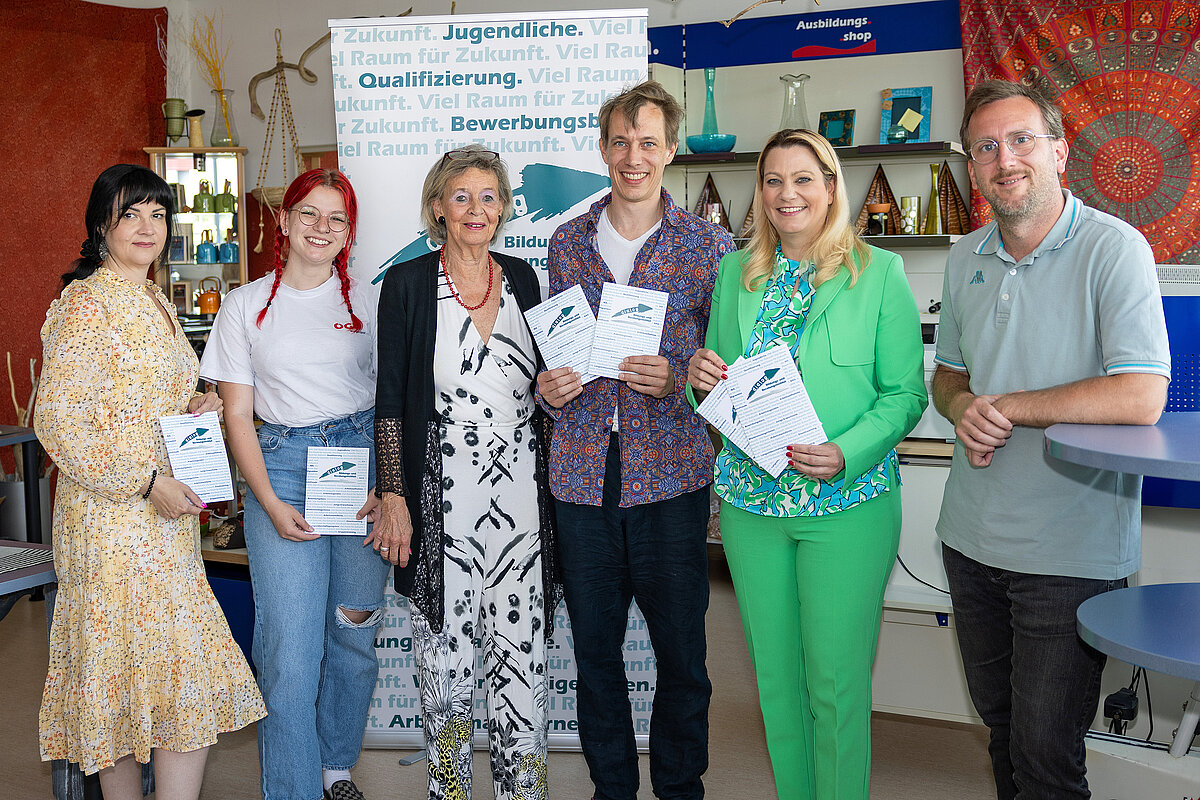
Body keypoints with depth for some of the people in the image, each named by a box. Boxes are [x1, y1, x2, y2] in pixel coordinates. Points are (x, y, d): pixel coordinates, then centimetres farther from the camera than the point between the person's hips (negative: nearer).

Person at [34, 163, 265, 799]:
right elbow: (58, 423, -17)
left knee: (133, 671, 12)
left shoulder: (156, 301, 15)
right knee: (187, 673, -7)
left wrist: (194, 408, 6)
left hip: (164, 512, 8)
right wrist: (147, 482, -19)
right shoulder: (86, 304, -12)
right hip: (114, 516, -8)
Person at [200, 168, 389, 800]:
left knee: (356, 634, 8)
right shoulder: (246, 305, 6)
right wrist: (271, 505, -7)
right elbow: (237, 415, 4)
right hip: (282, 466, -1)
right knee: (290, 646, -7)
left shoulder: (367, 300, 8)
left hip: (364, 459, 2)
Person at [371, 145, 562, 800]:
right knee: (445, 652, 7)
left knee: (521, 649, 4)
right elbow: (391, 400, -3)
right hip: (440, 493, -3)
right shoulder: (408, 284, -2)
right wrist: (393, 497, -7)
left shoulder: (521, 278, 9)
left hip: (519, 492, 3)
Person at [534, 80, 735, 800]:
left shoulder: (709, 245, 1)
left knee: (682, 653, 6)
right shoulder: (568, 242, 10)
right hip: (583, 473, 3)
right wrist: (546, 385, -3)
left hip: (670, 472, -2)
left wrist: (674, 381, -17)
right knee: (594, 650, 12)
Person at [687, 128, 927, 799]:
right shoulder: (735, 273, 9)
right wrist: (703, 380, -8)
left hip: (848, 503, -3)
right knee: (775, 675, 14)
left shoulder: (880, 273, -3)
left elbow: (905, 393, -5)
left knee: (836, 685, 2)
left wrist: (846, 454, -20)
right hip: (751, 501, 4)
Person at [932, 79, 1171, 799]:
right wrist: (964, 409, -5)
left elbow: (1141, 398, -23)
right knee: (999, 716, 21)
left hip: (1069, 550, -6)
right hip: (971, 536, 6)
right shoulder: (966, 258, 7)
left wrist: (1010, 406, -17)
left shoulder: (1114, 248, -13)